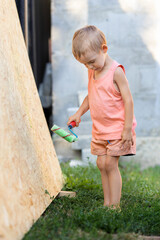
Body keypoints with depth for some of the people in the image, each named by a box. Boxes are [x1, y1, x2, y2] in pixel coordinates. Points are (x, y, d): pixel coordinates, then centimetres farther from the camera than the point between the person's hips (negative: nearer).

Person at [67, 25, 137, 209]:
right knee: (101, 163, 6)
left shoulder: (115, 71, -16)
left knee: (110, 164, -10)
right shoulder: (92, 72, 8)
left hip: (117, 128, -7)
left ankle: (115, 205, -3)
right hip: (99, 128, 7)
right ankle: (106, 203, 13)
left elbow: (128, 100, -17)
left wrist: (127, 129, -19)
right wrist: (79, 113, 13)